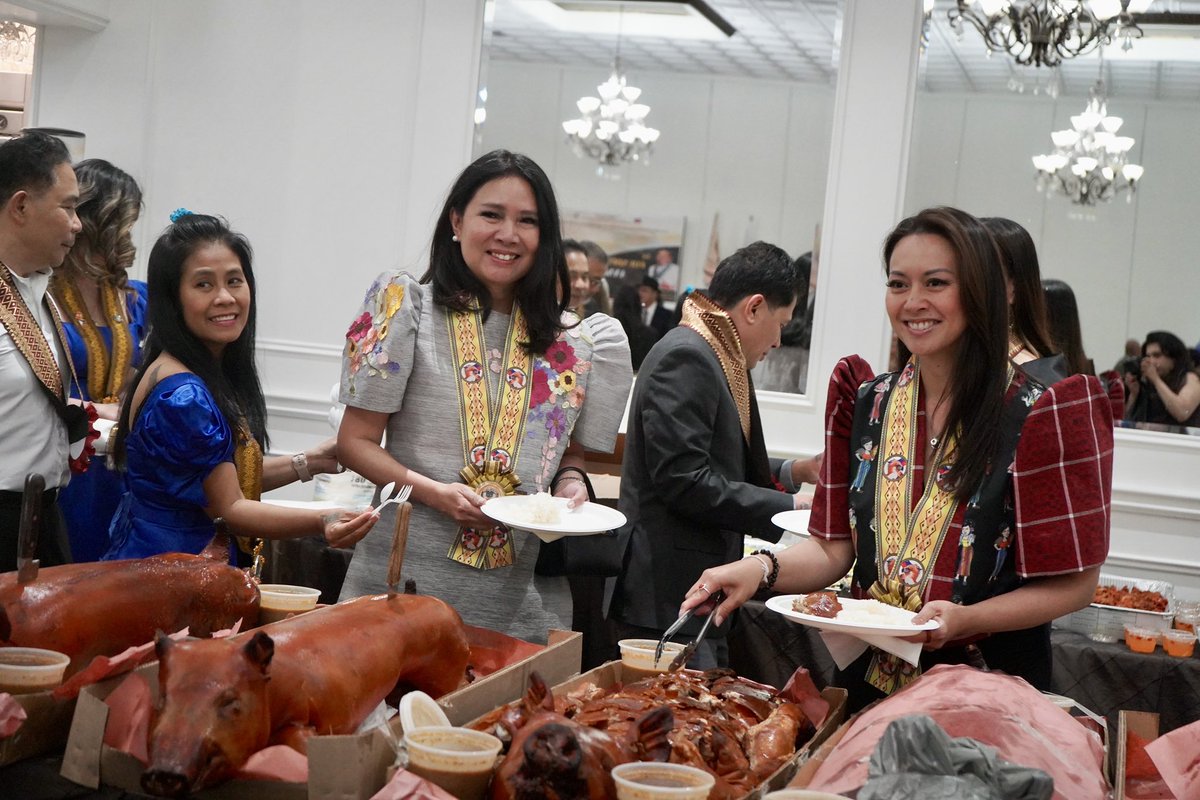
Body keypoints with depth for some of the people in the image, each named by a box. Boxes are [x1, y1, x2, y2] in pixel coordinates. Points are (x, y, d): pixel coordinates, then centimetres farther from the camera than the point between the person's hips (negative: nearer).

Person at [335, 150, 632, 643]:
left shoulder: (569, 341, 8)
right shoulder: (407, 308, -1)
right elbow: (356, 441, -2)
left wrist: (570, 482, -4)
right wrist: (432, 492, -17)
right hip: (408, 580, -2)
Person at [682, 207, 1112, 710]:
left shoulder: (1036, 415, -13)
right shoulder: (864, 401, 2)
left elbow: (1072, 584, -10)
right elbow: (834, 548, 2)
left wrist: (964, 619, -24)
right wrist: (762, 569, -17)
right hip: (866, 683, 4)